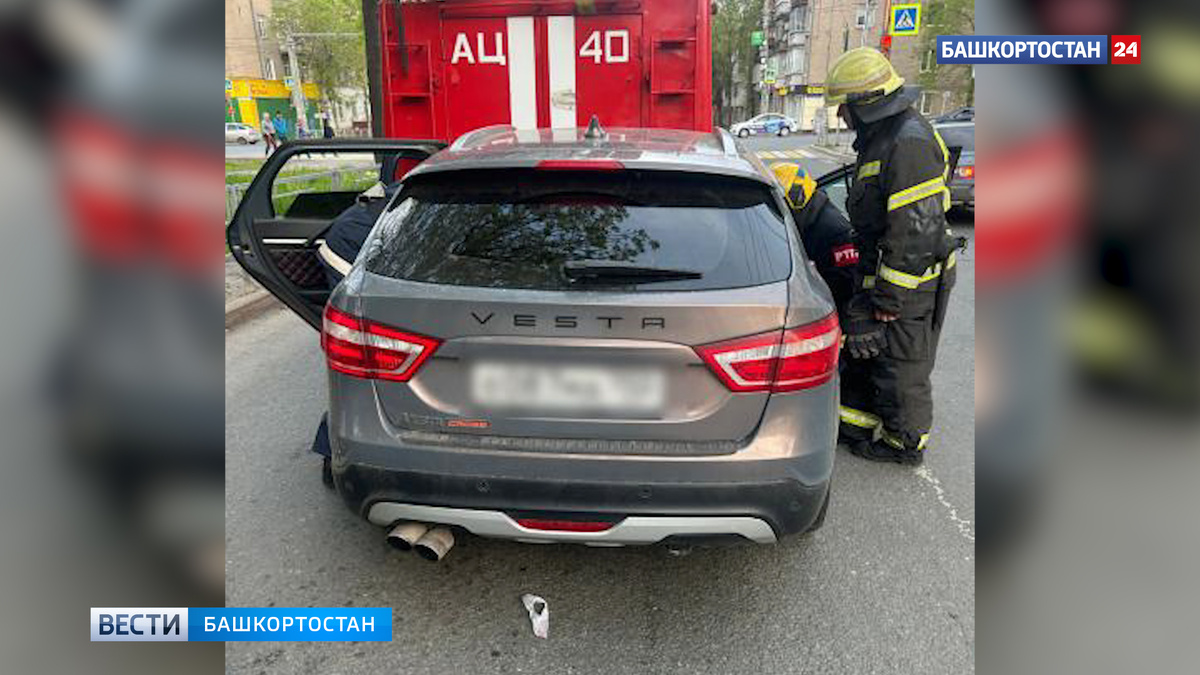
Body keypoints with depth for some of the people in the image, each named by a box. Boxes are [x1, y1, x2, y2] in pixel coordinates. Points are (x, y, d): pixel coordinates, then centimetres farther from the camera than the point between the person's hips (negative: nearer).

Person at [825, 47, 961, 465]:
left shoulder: (910, 143, -23)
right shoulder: (883, 137, 11)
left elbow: (915, 232, -27)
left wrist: (890, 300, -23)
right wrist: (870, 286, 24)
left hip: (909, 280, -10)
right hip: (879, 272, 10)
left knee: (902, 364, 5)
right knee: (863, 346, 19)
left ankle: (905, 443, 24)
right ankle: (857, 419, 36)